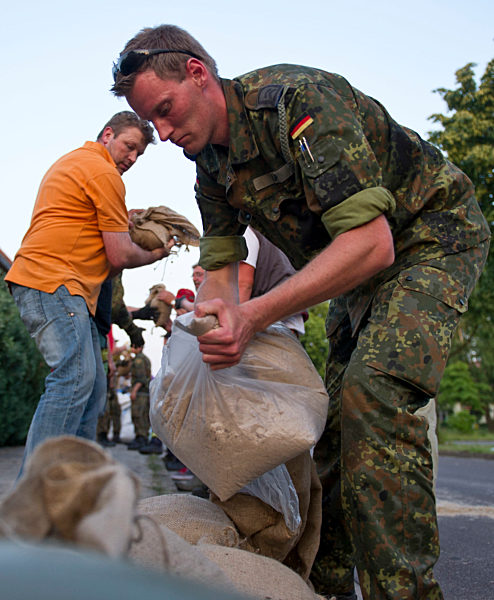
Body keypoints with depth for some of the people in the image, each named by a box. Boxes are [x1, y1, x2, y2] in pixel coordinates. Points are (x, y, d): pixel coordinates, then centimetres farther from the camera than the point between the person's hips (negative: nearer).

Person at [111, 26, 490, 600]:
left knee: (372, 395, -28)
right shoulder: (211, 166, 0)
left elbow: (371, 243, -34)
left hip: (432, 236, -8)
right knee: (333, 415, 5)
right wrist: (212, 311, -19)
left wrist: (255, 315, -40)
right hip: (356, 270, 8)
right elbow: (220, 267, 5)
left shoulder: (295, 99, -28)